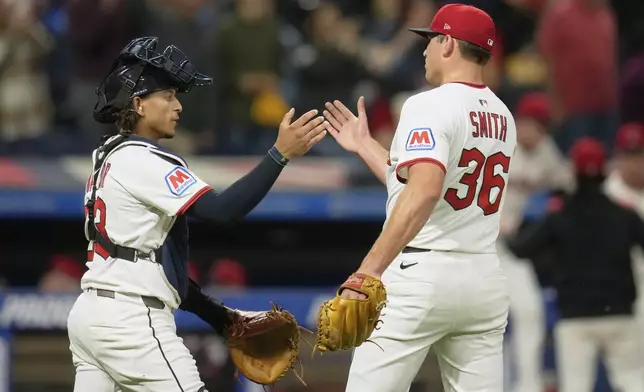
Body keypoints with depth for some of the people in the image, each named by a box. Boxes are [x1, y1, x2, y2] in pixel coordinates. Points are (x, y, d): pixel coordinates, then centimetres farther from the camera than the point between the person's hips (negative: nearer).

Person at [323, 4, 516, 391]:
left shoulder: (430, 105, -10)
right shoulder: (503, 117, 14)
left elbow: (424, 192, -26)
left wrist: (368, 271, -30)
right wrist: (365, 146, 33)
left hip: (421, 275, -8)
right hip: (485, 279, 8)